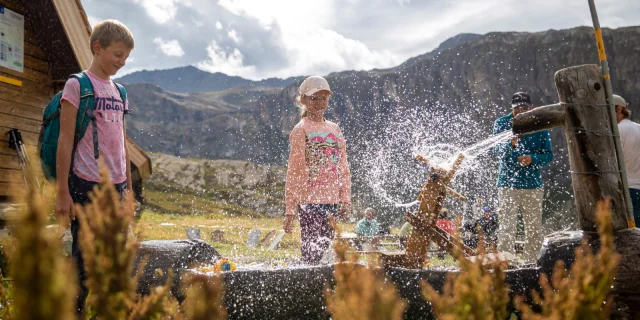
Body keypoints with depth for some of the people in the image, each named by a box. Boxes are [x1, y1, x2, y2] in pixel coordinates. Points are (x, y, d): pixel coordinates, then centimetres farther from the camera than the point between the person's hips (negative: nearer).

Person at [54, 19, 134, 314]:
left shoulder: (118, 92, 15)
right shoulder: (78, 85, -4)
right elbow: (65, 140, -7)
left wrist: (128, 188, 16)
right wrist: (62, 191, -11)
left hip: (116, 186, 6)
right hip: (86, 184, -6)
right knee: (84, 259, -3)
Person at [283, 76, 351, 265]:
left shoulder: (334, 129, 14)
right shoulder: (301, 130, -3)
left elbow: (343, 167, 15)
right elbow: (294, 170, -7)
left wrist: (345, 199, 8)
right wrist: (290, 208, -10)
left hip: (333, 201, 6)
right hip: (310, 200, -6)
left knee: (323, 247, 8)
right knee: (311, 249, -7)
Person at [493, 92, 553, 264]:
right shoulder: (501, 123, -2)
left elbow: (548, 155, 3)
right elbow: (498, 151, -14)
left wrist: (532, 159, -18)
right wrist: (511, 144, -35)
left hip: (533, 185, 3)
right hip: (507, 184, -3)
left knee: (535, 231, 10)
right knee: (506, 229, -9)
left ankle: (529, 264, 24)